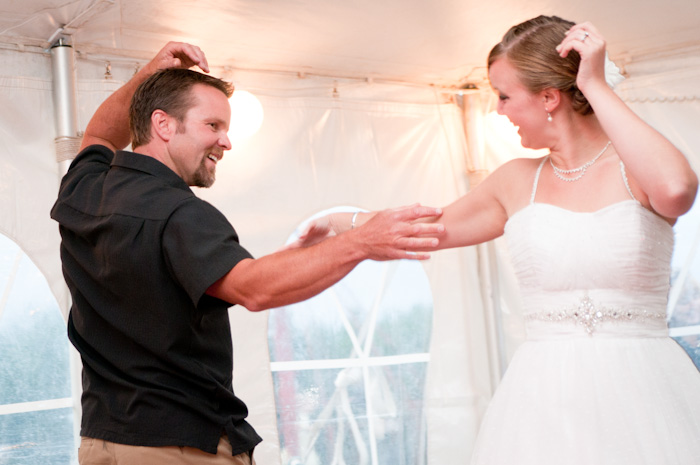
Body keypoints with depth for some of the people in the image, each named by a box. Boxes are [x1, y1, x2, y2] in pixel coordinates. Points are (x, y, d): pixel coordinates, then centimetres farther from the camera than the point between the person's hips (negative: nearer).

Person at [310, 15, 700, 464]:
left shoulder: (635, 166, -2)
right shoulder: (519, 182, 8)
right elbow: (434, 227, 24)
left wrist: (596, 87, -18)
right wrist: (346, 222, 33)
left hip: (643, 393, -3)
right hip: (546, 402, 3)